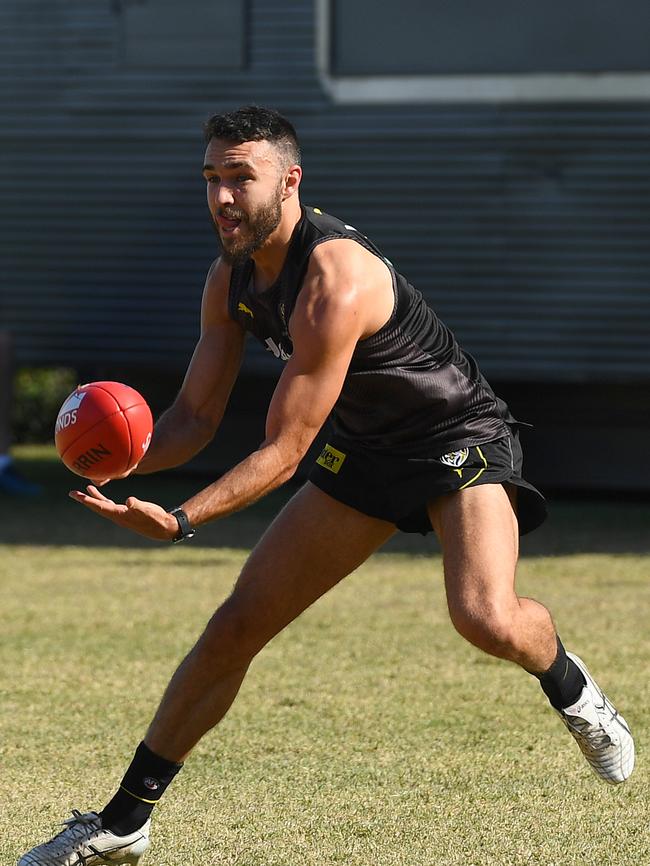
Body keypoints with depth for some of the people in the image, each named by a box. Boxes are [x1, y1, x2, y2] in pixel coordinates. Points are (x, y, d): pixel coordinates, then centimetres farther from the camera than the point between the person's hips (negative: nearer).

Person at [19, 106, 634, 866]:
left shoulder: (332, 283, -31)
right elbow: (196, 416, 0)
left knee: (485, 618, -32)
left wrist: (181, 520, -38)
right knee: (237, 624, 1)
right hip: (365, 453, 8)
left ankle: (571, 688, 5)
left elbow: (283, 452, -29)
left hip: (461, 439, -8)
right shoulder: (231, 278, -4)